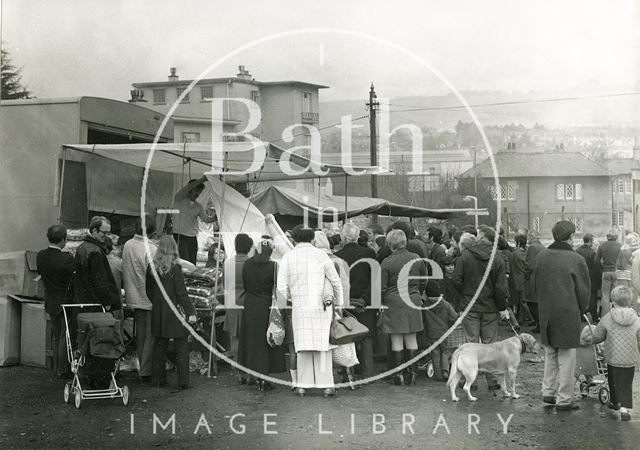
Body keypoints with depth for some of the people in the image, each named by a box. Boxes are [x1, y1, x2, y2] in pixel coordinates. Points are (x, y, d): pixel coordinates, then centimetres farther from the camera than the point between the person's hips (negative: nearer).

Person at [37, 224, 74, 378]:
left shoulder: (41, 255, -5)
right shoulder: (66, 259, -25)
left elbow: (43, 275, 6)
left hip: (50, 301, 6)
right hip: (65, 302, -6)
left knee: (55, 335, 18)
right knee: (65, 337, 6)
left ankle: (56, 368, 26)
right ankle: (62, 370, 12)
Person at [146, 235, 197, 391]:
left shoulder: (152, 267, 1)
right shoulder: (175, 268, -14)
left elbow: (149, 292, 9)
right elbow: (182, 293, -13)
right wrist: (190, 312, -8)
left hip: (158, 314, 5)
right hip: (174, 313, -5)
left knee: (159, 346, 15)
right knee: (181, 347, 3)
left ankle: (159, 379, 20)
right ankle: (182, 382, 2)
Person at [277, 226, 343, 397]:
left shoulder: (288, 257, 3)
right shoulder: (321, 255, 2)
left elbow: (281, 288, 0)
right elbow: (336, 282, 5)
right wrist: (338, 303, 19)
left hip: (300, 306, 1)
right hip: (322, 306, -1)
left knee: (303, 345, 8)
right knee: (323, 345, 3)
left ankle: (303, 385, 6)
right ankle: (326, 385, 1)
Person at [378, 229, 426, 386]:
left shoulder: (387, 262, -12)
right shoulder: (416, 258, 1)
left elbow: (382, 287, -8)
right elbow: (423, 282, 11)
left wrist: (379, 304, 5)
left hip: (393, 302, -4)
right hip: (413, 301, 4)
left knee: (396, 340, 3)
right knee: (411, 338, 12)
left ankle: (399, 375, 5)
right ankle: (413, 373, 13)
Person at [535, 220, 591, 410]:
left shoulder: (541, 257, 3)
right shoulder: (576, 260, -12)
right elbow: (584, 289, -6)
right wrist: (582, 310, 10)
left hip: (546, 314, 5)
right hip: (569, 314, -5)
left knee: (550, 354, 18)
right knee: (566, 357, 3)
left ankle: (548, 392, 22)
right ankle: (564, 399, 8)